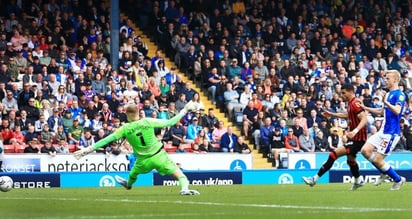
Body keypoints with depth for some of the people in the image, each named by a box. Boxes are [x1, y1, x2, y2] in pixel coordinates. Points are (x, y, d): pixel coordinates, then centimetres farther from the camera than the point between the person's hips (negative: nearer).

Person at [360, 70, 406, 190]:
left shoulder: (399, 94, -13)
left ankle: (398, 179, 10)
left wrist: (385, 101, -33)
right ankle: (384, 173, 16)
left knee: (377, 160, -8)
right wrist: (365, 108, 25)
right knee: (365, 150, 2)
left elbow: (397, 110, -29)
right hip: (383, 131, 9)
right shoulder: (388, 94, 15)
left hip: (391, 133, -9)